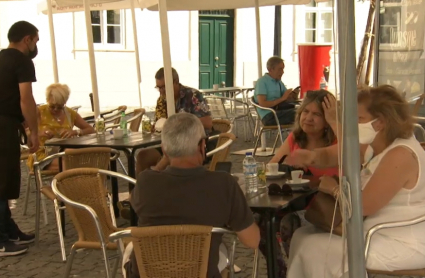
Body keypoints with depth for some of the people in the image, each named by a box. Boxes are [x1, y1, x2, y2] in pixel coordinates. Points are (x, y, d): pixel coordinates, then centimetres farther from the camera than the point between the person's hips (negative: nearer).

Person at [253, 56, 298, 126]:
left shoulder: (279, 82, 20)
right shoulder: (262, 82, -4)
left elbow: (287, 99, 21)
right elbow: (262, 104, -13)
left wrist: (293, 96, -3)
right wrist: (282, 98, -15)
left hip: (279, 112, 8)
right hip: (268, 116, -8)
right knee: (295, 113, -31)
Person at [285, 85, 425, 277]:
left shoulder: (400, 155, -26)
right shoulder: (375, 145, 4)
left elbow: (363, 206, -29)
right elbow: (331, 155, 11)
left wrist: (334, 189, -10)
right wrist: (312, 156, -13)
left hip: (402, 244, -10)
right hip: (380, 231, 10)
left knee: (313, 249, -13)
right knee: (303, 236, 10)